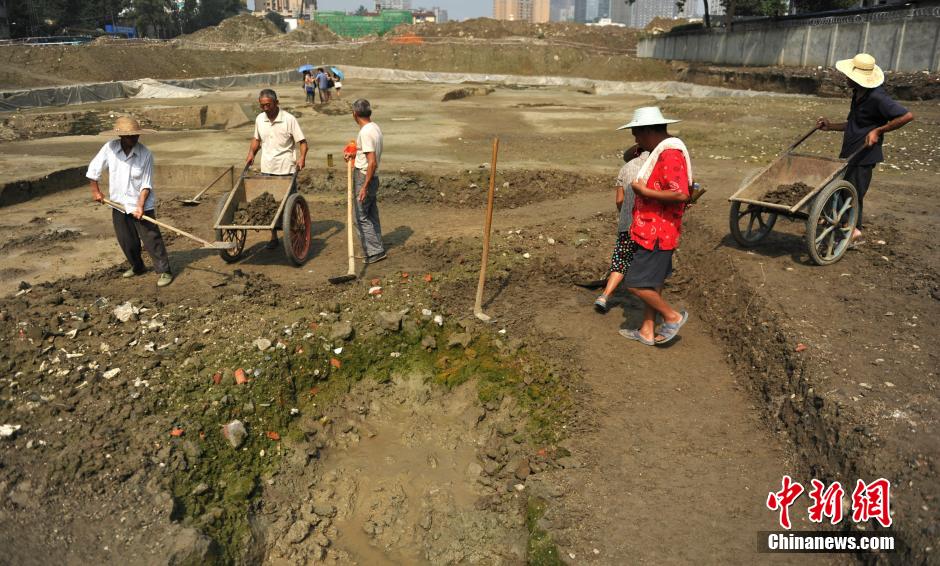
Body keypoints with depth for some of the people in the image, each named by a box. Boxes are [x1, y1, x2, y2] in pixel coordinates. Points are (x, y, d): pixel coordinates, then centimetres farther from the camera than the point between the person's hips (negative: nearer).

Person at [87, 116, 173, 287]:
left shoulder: (145, 154, -15)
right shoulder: (109, 148, -9)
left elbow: (146, 184, -13)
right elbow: (94, 168, 5)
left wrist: (140, 205, -21)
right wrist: (95, 190, 9)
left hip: (142, 204, -3)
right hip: (119, 203, 3)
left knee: (151, 238, -5)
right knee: (126, 241, 13)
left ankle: (164, 271, 3)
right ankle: (137, 267, 34)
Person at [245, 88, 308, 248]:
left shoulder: (289, 119, -9)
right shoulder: (259, 119, 6)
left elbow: (302, 141, -8)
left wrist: (302, 158, -25)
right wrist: (251, 153, 5)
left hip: (286, 169, -4)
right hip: (266, 169, 4)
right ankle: (274, 237, 16)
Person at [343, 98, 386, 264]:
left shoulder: (365, 132, -21)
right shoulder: (375, 127, 9)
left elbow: (372, 162, -25)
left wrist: (364, 187, -24)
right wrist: (354, 154, 14)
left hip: (364, 177, -9)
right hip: (371, 177, 9)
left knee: (361, 217, -2)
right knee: (371, 216, 15)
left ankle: (374, 252, 1)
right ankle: (376, 249, 22)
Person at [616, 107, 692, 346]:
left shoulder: (670, 154, -20)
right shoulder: (666, 151, 13)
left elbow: (681, 194, -30)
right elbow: (686, 190, 23)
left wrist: (643, 191, -22)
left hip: (656, 234, -11)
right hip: (655, 231, 11)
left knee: (635, 284, -5)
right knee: (652, 283, 16)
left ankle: (672, 316, 11)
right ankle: (647, 331, 27)